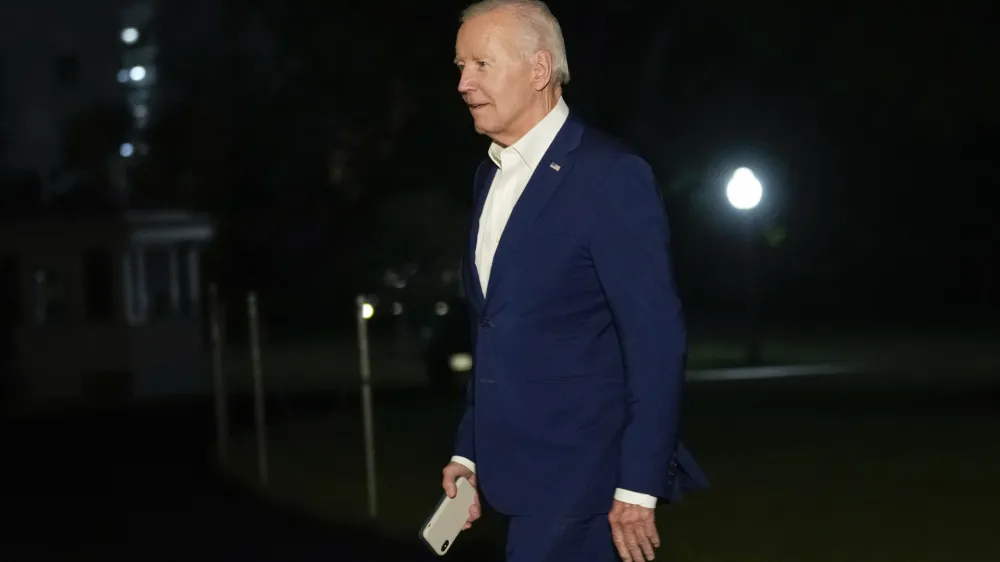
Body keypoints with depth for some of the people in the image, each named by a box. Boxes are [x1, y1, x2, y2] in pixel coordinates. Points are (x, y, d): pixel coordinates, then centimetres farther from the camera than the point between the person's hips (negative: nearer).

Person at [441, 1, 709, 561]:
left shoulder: (611, 175, -13)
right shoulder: (491, 176, 12)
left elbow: (657, 340, -16)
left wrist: (638, 488, -18)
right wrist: (470, 450, 16)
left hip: (581, 476, -8)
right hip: (523, 473, 8)